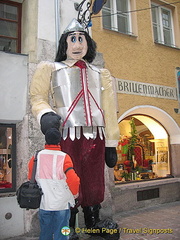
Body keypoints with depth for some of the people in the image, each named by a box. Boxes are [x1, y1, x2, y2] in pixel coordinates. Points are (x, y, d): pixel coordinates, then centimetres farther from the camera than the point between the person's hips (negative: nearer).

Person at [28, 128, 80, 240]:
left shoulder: (36, 157, -5)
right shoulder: (64, 157, -14)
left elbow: (31, 179, 5)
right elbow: (73, 179, -20)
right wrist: (75, 193, 0)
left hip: (44, 203, 3)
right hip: (62, 203, -3)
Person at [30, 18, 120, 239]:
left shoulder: (100, 74, 22)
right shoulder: (52, 69, 16)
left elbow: (109, 111, 17)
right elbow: (38, 97, 6)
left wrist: (111, 144, 10)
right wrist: (45, 114, -18)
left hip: (96, 138, 3)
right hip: (68, 137, -2)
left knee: (94, 189, 7)